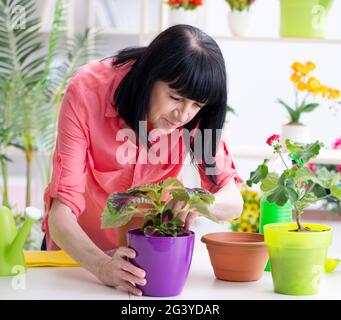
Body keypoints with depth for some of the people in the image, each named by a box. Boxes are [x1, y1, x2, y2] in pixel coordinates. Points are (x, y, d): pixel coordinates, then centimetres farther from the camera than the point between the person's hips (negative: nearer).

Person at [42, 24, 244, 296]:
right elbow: (62, 210, -28)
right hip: (80, 248, -1)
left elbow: (234, 201, -13)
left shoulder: (196, 114, -16)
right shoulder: (86, 91, -25)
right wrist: (101, 266, -46)